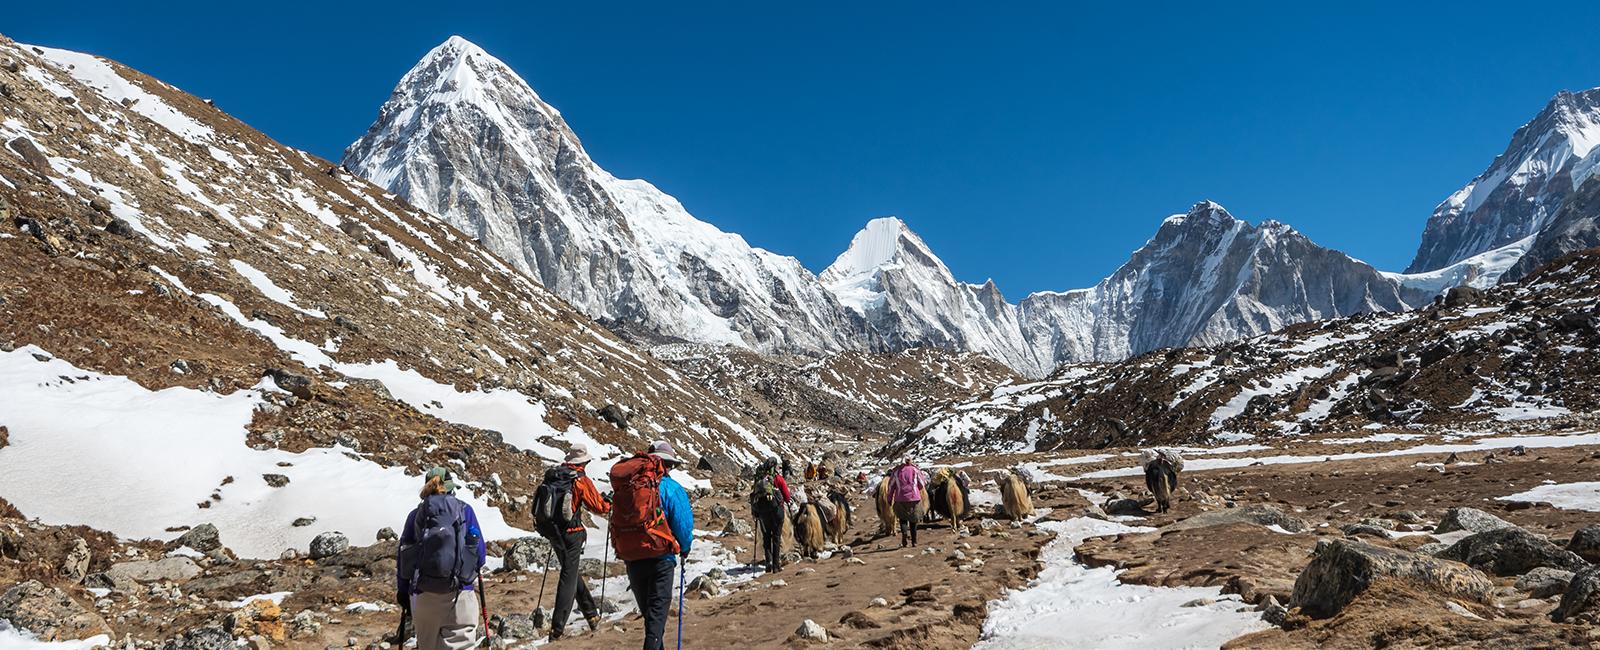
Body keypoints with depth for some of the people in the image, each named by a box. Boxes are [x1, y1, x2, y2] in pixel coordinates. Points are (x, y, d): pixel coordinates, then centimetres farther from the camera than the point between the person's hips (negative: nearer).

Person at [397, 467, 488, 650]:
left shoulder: (416, 515, 9)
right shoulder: (464, 510, 2)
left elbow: (402, 556, 10)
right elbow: (480, 555, 1)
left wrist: (402, 593, 20)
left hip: (422, 596, 3)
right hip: (458, 595, -3)